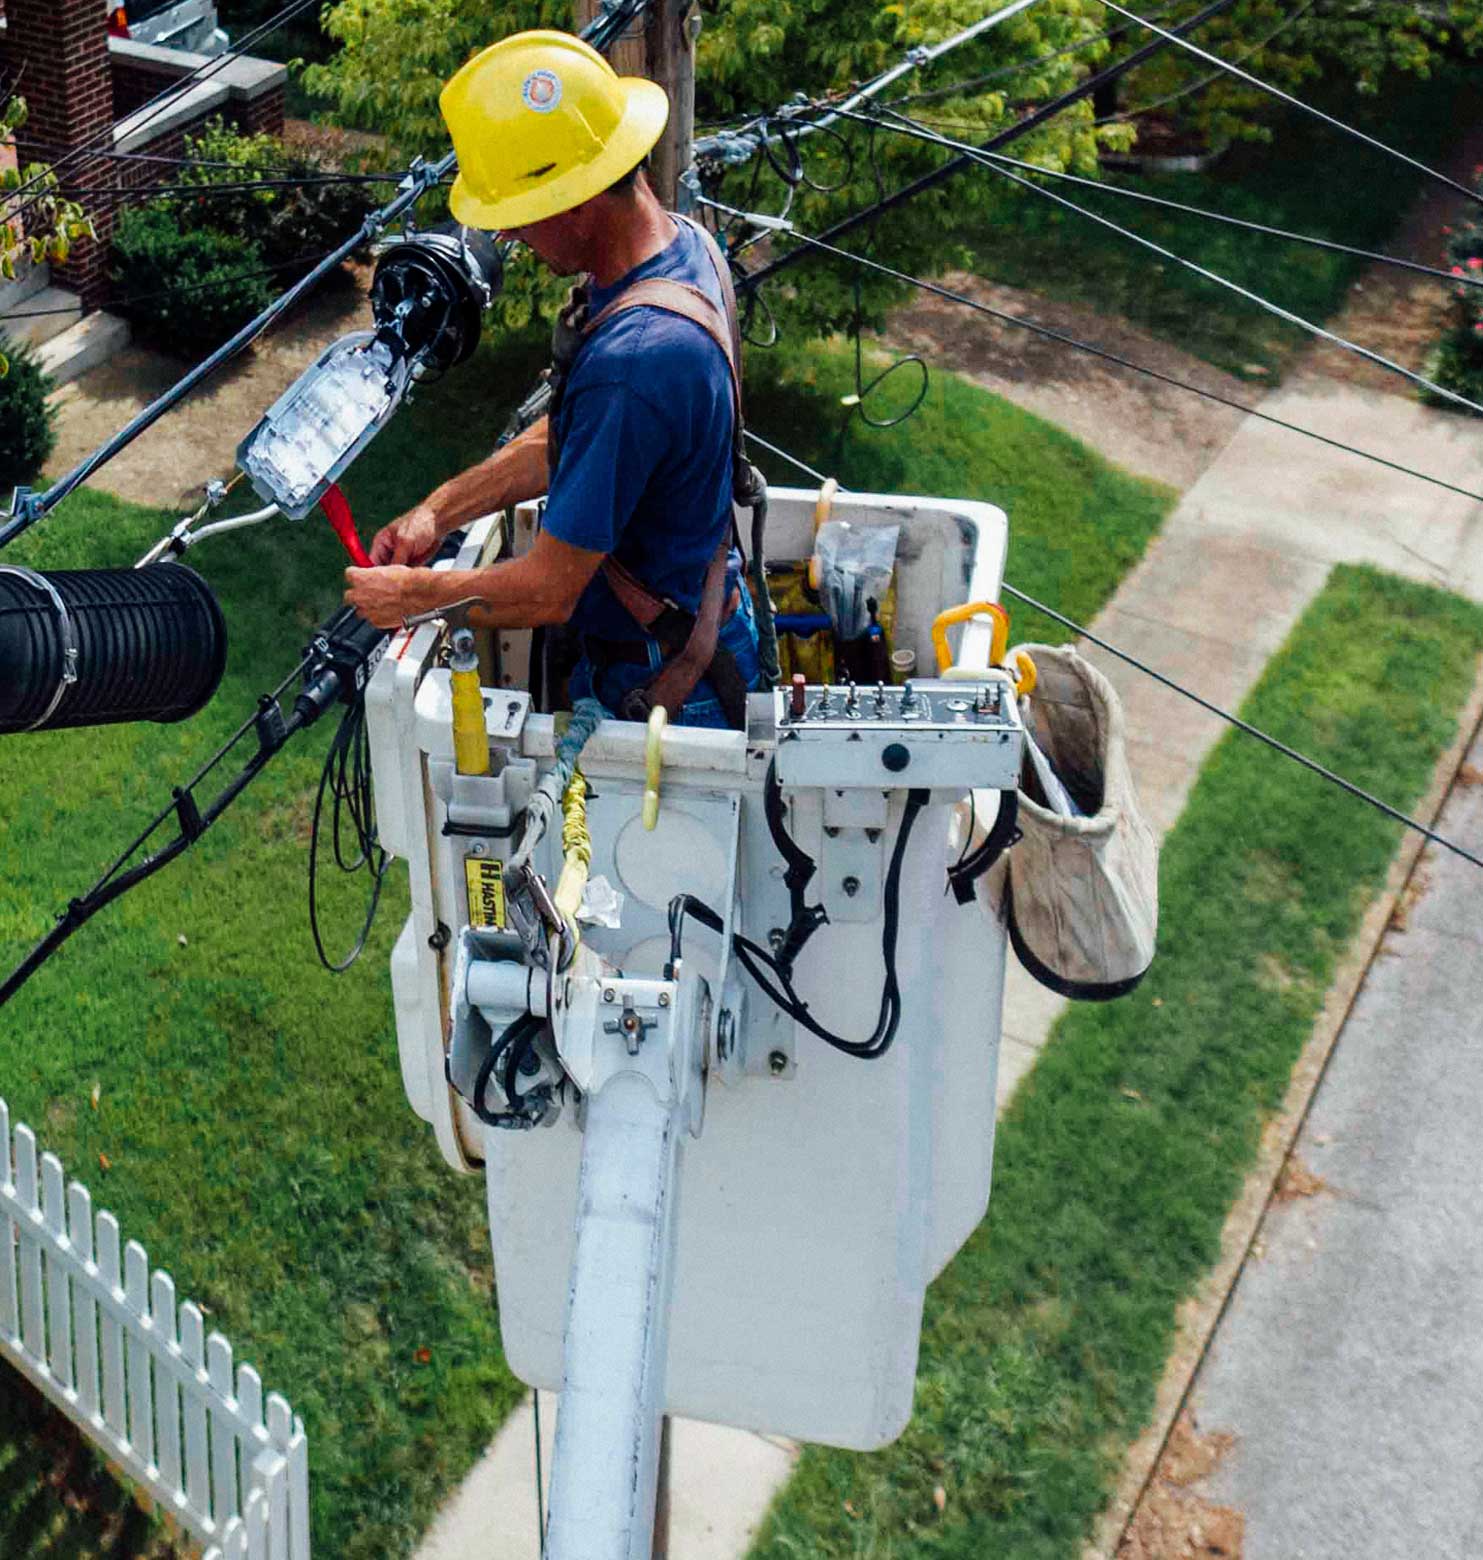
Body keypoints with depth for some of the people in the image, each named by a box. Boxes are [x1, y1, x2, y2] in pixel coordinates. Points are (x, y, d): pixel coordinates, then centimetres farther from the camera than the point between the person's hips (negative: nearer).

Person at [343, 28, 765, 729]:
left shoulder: (629, 366, -35)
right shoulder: (682, 241, -3)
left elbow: (549, 591, -26)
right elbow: (564, 439, 11)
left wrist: (412, 596, -10)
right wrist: (439, 509, 5)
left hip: (663, 691, -9)